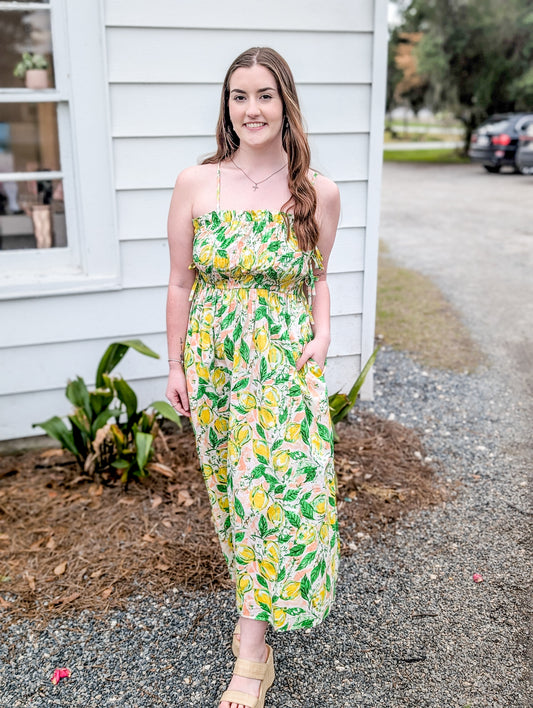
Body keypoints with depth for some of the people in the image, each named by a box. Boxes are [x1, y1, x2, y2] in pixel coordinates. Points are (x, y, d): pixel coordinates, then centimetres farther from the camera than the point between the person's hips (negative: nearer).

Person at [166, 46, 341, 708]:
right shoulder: (195, 184, -3)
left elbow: (316, 280, 10)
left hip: (287, 361, -1)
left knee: (276, 486, -7)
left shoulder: (319, 193, -2)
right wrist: (176, 364, 3)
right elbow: (181, 283, 2)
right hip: (214, 358, 1)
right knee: (231, 485, 13)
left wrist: (321, 333, -7)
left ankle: (251, 653, 6)